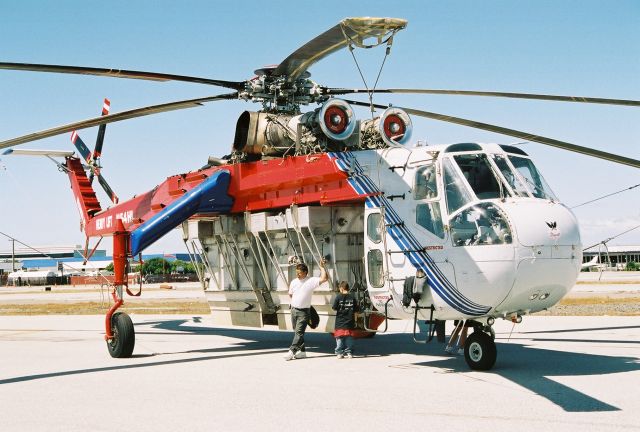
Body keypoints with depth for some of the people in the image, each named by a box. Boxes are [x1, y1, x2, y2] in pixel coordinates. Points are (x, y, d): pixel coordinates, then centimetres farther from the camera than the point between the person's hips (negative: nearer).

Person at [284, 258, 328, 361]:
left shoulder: (311, 281, -9)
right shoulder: (294, 282, 6)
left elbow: (324, 278, -22)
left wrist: (322, 267, -17)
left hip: (303, 311, -6)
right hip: (294, 309, 6)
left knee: (299, 332, -11)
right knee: (297, 332, 10)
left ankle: (292, 351, -15)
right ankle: (302, 351, 17)